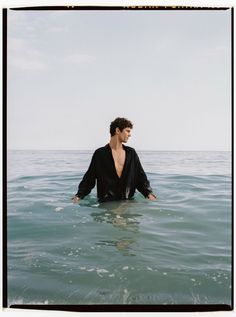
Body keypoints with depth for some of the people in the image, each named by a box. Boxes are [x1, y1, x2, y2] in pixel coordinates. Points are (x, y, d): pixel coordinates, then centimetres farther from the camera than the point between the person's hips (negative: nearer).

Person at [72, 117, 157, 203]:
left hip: (129, 202, 3)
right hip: (106, 203, -3)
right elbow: (89, 179, 3)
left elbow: (140, 177, 13)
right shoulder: (100, 154, 1)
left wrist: (148, 193, -3)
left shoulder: (131, 153, 12)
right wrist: (79, 195, -12)